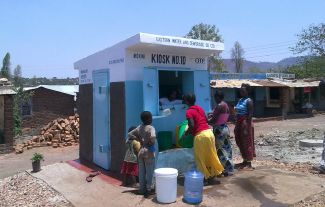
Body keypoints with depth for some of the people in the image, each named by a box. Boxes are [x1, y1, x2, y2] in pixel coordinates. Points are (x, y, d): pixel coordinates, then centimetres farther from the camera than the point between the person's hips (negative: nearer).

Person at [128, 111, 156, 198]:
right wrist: (152, 143, -13)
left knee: (141, 171, 12)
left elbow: (129, 134, 7)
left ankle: (142, 189, 20)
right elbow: (153, 137, -32)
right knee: (149, 171, 4)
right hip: (148, 152, -6)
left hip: (141, 151, 6)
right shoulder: (151, 128, -13)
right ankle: (150, 188, 8)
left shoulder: (139, 128, 5)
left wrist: (138, 139, 4)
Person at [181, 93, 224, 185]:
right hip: (209, 132, 7)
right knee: (210, 155, 19)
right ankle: (212, 173, 30)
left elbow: (192, 126, -17)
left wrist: (184, 134, -4)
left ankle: (206, 178, 14)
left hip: (200, 135, -7)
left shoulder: (189, 112, -9)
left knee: (200, 158, 8)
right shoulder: (200, 108, 13)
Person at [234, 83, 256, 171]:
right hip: (239, 123, 9)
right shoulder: (240, 100, 14)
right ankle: (245, 161, 29)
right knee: (241, 143, 15)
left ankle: (249, 164, 7)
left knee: (247, 143, -2)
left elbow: (250, 115, -17)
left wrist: (247, 128, -22)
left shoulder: (248, 101, -11)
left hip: (245, 124, -9)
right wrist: (236, 126, 17)